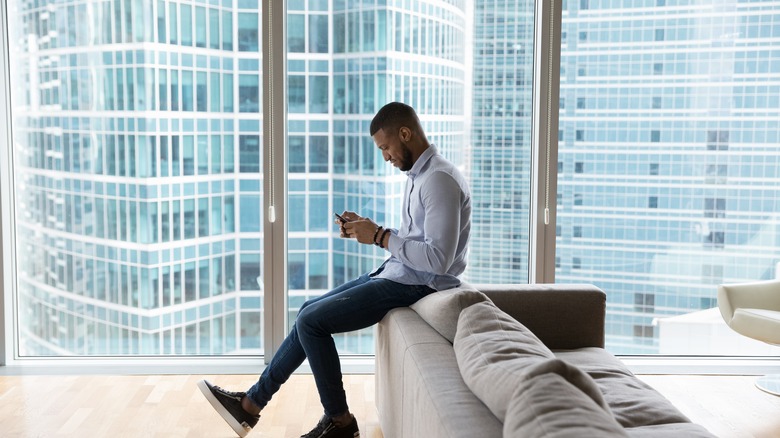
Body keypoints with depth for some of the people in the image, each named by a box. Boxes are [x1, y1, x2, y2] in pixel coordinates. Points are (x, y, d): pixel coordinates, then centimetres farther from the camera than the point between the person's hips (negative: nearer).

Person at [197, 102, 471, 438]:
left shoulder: (440, 180, -20)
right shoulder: (418, 174, 13)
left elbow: (438, 259, -28)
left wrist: (380, 237, -20)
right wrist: (367, 229, 2)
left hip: (415, 285, -10)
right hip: (396, 273, 10)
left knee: (311, 321, -10)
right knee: (310, 311, 8)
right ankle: (253, 401, 15)